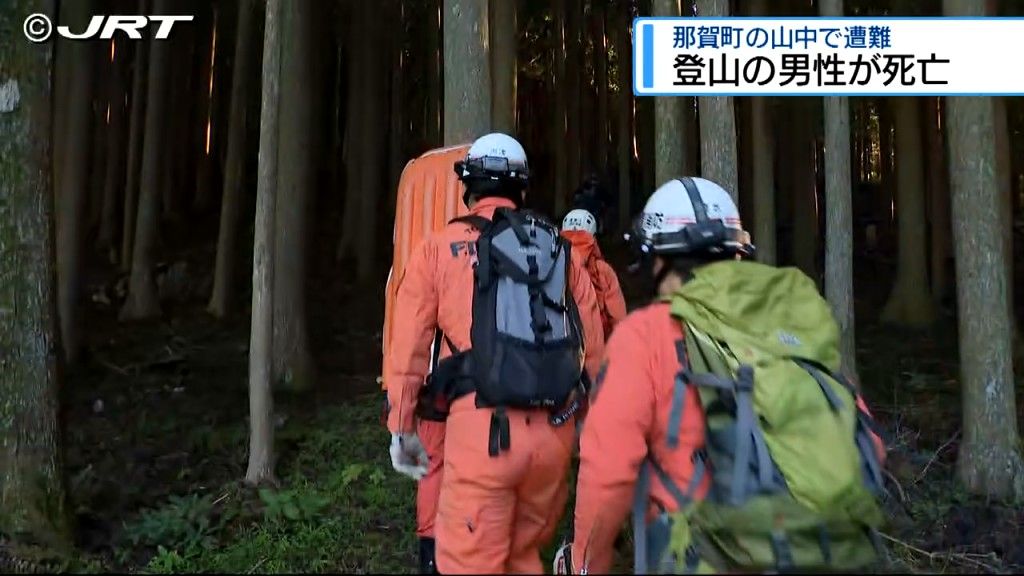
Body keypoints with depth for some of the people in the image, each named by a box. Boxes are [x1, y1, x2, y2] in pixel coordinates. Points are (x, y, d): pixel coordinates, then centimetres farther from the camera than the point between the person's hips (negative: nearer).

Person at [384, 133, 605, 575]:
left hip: (482, 427, -4)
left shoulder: (439, 248, 5)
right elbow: (593, 349, 10)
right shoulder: (561, 251, 12)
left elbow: (408, 347, 3)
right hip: (554, 431, 4)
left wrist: (402, 429, 12)